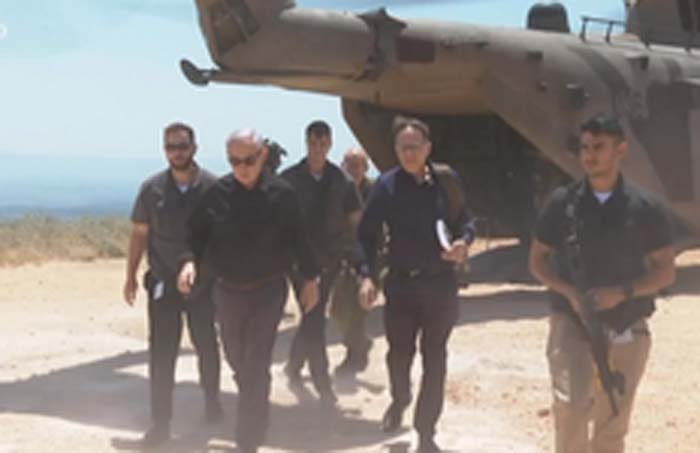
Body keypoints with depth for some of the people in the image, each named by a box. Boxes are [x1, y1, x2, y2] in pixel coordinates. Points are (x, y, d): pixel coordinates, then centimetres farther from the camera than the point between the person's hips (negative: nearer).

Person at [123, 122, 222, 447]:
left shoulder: (213, 187, -8)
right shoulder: (152, 188, -3)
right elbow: (139, 234, 3)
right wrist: (130, 276, 2)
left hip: (204, 283, 0)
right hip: (162, 283, 1)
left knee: (206, 345, 16)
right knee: (161, 353, -1)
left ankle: (212, 401, 38)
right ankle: (161, 423, 5)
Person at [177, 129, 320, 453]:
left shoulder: (281, 193, -9)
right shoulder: (217, 193, -6)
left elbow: (298, 238, 0)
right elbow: (197, 233, 0)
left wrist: (310, 279, 5)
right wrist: (190, 262, -18)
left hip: (268, 290, -3)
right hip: (227, 290, 3)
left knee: (256, 368, -7)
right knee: (236, 360, 20)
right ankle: (253, 409, 49)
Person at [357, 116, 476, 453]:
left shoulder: (446, 180, -3)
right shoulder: (387, 185, -6)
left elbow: (464, 220, 8)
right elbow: (367, 233, -4)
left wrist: (464, 242, -13)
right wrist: (367, 276, -13)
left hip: (441, 284, 1)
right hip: (401, 283, 0)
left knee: (434, 359, 5)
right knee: (399, 353, 11)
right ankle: (399, 401, 44)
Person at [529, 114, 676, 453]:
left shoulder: (645, 208, -2)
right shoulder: (563, 202, -1)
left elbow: (665, 271, 2)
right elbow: (537, 260, 6)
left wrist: (622, 292, -15)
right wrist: (569, 291, -13)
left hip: (626, 329, 1)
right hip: (571, 322, -1)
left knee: (613, 424, 9)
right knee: (570, 406, -20)